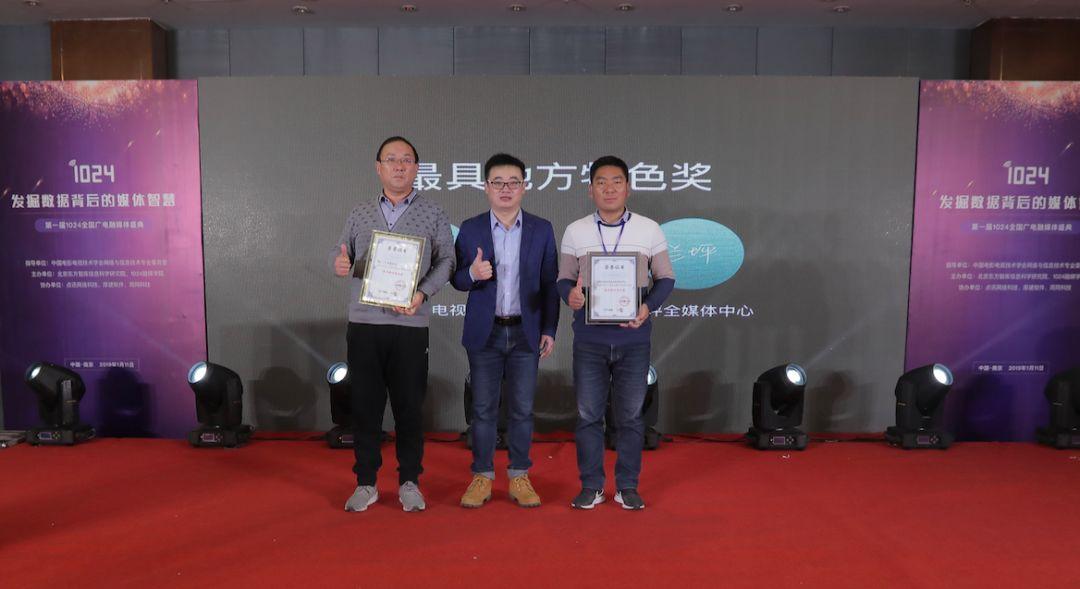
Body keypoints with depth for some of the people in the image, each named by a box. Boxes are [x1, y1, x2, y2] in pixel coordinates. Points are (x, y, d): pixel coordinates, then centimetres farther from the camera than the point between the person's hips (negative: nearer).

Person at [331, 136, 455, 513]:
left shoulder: (433, 215, 6)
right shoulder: (360, 214, 13)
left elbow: (446, 260, 1)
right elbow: (340, 252, 13)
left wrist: (422, 293, -14)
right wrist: (338, 263, -11)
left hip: (410, 324, -2)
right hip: (364, 323, 2)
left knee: (409, 405, 3)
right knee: (365, 404, 5)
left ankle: (409, 482, 17)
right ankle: (366, 482, 18)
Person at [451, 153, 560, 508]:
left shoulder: (542, 230, 3)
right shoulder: (470, 229, 2)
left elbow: (550, 284, 4)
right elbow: (456, 279, 4)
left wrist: (549, 330, 0)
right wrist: (472, 274, -19)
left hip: (526, 333, 0)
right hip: (484, 333, 0)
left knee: (522, 409, 6)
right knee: (483, 409, 6)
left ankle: (519, 477, 19)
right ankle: (482, 477, 18)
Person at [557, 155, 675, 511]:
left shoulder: (649, 229, 2)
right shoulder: (575, 231, 4)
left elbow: (665, 278, 5)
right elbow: (564, 278, 6)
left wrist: (648, 307, -13)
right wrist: (570, 294, -17)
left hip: (633, 338, 0)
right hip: (589, 338, 1)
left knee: (630, 415, 7)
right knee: (588, 414, 5)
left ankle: (627, 486, 21)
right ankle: (591, 486, 19)